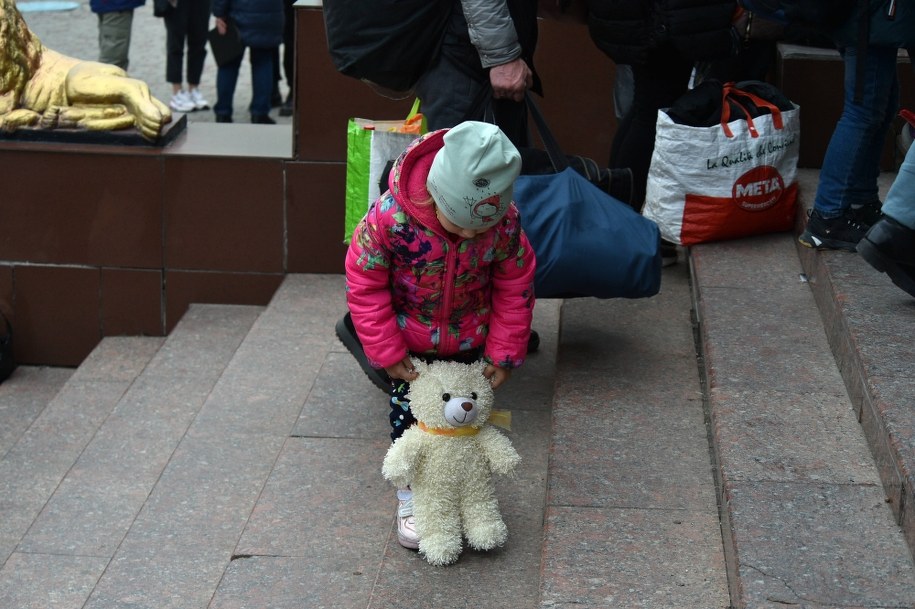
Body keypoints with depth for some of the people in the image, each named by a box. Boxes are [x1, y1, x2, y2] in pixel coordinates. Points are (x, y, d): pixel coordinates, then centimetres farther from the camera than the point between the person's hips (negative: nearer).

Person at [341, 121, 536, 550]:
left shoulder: (504, 222, -26)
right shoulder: (390, 217, -33)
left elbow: (515, 289, -10)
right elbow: (364, 285, -20)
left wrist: (504, 352, -7)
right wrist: (388, 353, -15)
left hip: (469, 343, 2)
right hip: (408, 344, -1)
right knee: (408, 414, 8)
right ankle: (410, 495, 28)